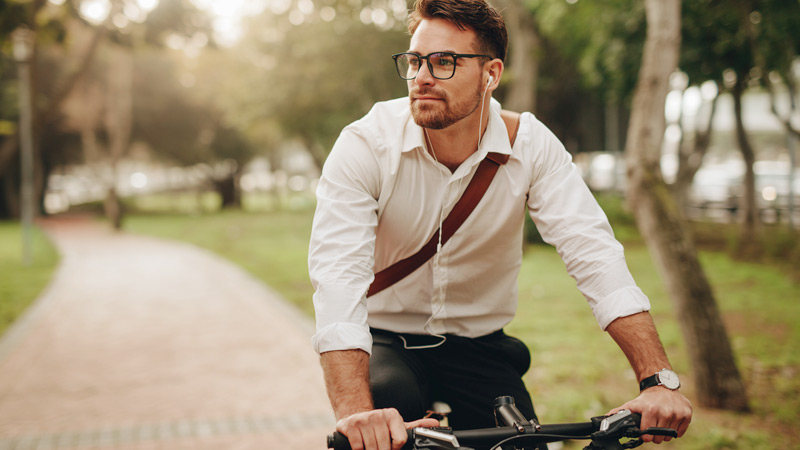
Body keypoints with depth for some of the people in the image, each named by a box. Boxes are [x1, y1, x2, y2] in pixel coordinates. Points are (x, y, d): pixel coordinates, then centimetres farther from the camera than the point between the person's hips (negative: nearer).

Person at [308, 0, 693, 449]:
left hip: (478, 344, 3)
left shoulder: (531, 146, -13)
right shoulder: (365, 146, -20)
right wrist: (355, 411, -47)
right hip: (386, 339, -2)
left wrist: (659, 380, -36)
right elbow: (338, 272, -32)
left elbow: (594, 253, -23)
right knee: (392, 400, -32)